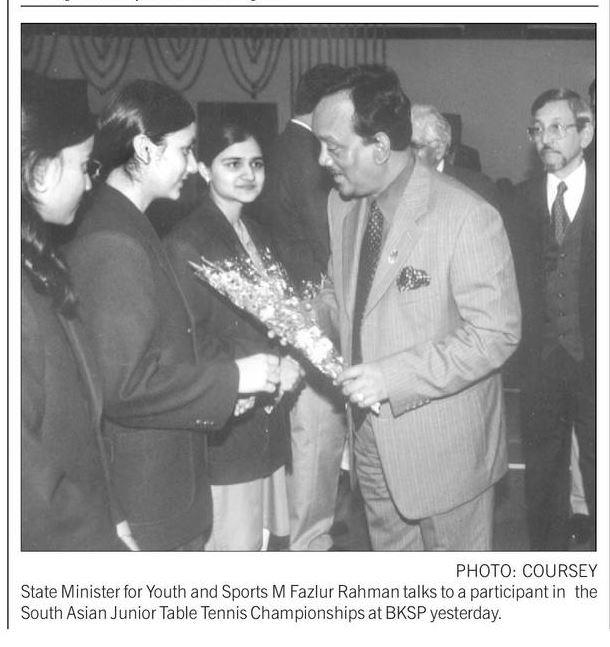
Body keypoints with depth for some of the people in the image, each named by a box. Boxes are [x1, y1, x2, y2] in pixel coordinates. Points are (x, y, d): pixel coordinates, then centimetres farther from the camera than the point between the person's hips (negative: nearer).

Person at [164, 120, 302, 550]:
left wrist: (284, 362, -2)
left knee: (258, 538, 15)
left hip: (267, 423, 8)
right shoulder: (186, 244, -14)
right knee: (232, 546, 0)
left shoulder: (255, 235, 13)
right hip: (224, 428, -8)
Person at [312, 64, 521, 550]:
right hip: (371, 433, 6)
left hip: (444, 442, -6)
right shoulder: (342, 204, 1)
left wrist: (392, 378, -26)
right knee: (389, 546, 23)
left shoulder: (468, 218, -21)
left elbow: (496, 333, -20)